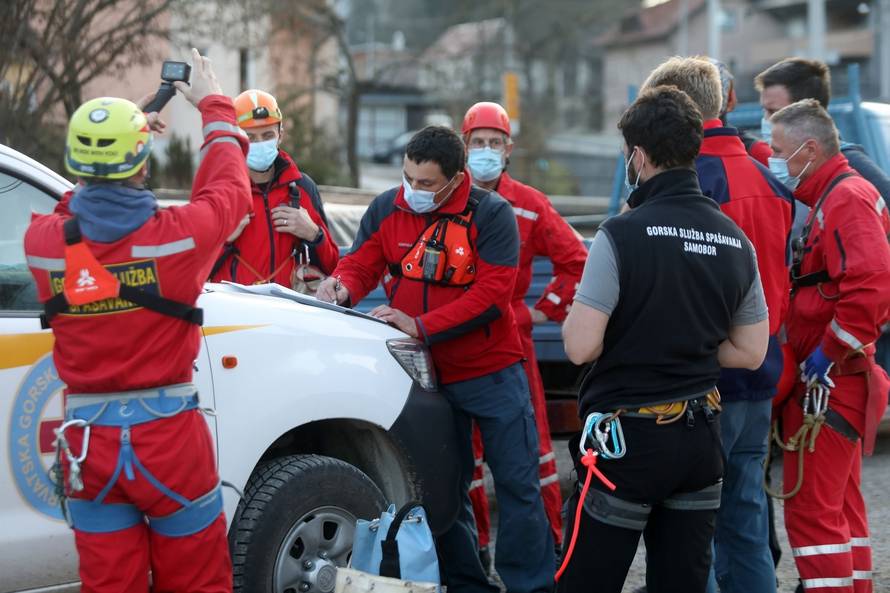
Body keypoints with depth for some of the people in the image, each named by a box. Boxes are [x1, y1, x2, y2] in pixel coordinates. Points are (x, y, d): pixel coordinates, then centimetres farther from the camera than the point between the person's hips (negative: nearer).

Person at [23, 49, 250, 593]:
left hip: (88, 440, 3)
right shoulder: (176, 233, -14)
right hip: (170, 433, -2)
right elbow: (228, 188, 7)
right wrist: (215, 107, 23)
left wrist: (112, 139, 24)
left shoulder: (43, 240, -7)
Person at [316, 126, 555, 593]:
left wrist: (421, 325, -27)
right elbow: (360, 264, 2)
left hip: (490, 373, -4)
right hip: (425, 374, 4)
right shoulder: (386, 209, 0)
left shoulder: (490, 214, -14)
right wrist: (343, 287, -23)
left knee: (517, 482, -2)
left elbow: (492, 294, -20)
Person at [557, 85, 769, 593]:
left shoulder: (623, 235, -15)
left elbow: (580, 347, -18)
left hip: (627, 437, -6)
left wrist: (574, 316, 3)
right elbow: (750, 353, 10)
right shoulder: (736, 241, 4)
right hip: (700, 437, 6)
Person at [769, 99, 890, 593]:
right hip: (833, 383, 11)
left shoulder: (847, 199, -15)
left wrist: (829, 357, -21)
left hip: (830, 383, -11)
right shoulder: (834, 197, 18)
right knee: (840, 506, 16)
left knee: (811, 509, -9)